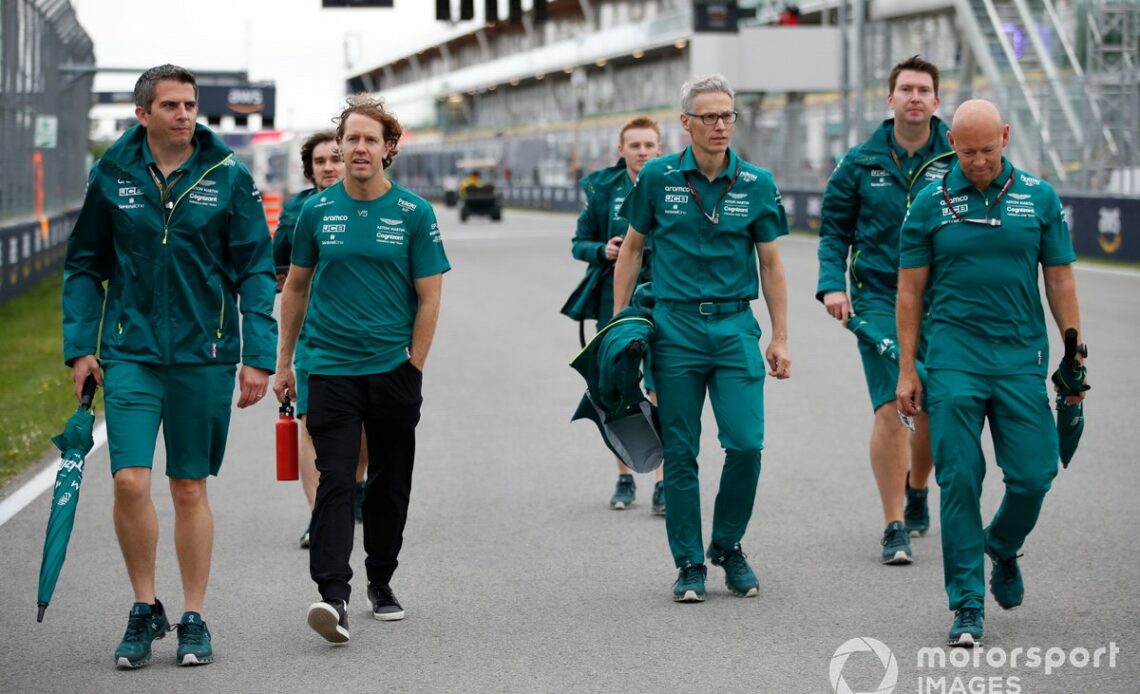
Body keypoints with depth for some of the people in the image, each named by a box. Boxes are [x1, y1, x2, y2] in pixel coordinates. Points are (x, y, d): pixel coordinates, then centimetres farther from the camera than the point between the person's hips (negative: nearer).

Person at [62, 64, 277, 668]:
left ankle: (193, 619, 18)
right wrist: (79, 347, 2)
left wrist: (257, 356, -5)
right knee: (130, 482, -10)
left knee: (190, 489, 6)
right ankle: (144, 609, 10)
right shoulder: (111, 177, 3)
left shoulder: (229, 177, 0)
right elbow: (84, 266, 10)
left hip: (204, 355, 0)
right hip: (129, 352, 1)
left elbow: (255, 271, 2)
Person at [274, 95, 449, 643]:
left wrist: (412, 368, -2)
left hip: (394, 371, 0)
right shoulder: (317, 211, 4)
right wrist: (283, 362, 13)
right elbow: (295, 288, 13)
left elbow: (429, 298, 1)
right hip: (330, 367, 0)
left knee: (390, 483, 11)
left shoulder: (414, 213, -1)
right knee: (334, 479, -11)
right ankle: (333, 596, -19)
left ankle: (381, 582, 28)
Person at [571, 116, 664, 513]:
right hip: (615, 301, 2)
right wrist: (603, 251, -11)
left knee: (661, 395, -10)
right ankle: (624, 478, 22)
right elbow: (579, 243, 9)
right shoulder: (603, 189, 3)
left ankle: (663, 483, -7)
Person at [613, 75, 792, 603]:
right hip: (675, 326, 0)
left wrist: (780, 338, 6)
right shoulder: (658, 177, 0)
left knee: (746, 444, -7)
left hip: (735, 326, 1)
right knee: (680, 453, 2)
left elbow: (770, 263, 8)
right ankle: (689, 564, 13)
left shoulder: (757, 184, 2)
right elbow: (632, 248, 10)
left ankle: (728, 546, 15)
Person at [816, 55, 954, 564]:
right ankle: (895, 527, -4)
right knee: (890, 409, -11)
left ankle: (916, 491, 40)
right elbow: (834, 229, 10)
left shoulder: (958, 160, 1)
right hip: (879, 298, -1)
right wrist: (832, 285, -4)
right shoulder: (862, 163, 2)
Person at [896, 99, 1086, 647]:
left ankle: (1003, 548, 32)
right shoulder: (931, 203, 3)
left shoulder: (1039, 197, 6)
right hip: (954, 357, -1)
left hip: (1022, 355, 1)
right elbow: (910, 290, 6)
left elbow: (1060, 281, 9)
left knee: (1033, 474, -1)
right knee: (959, 479, -5)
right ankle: (967, 606, 3)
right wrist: (907, 369, 2)